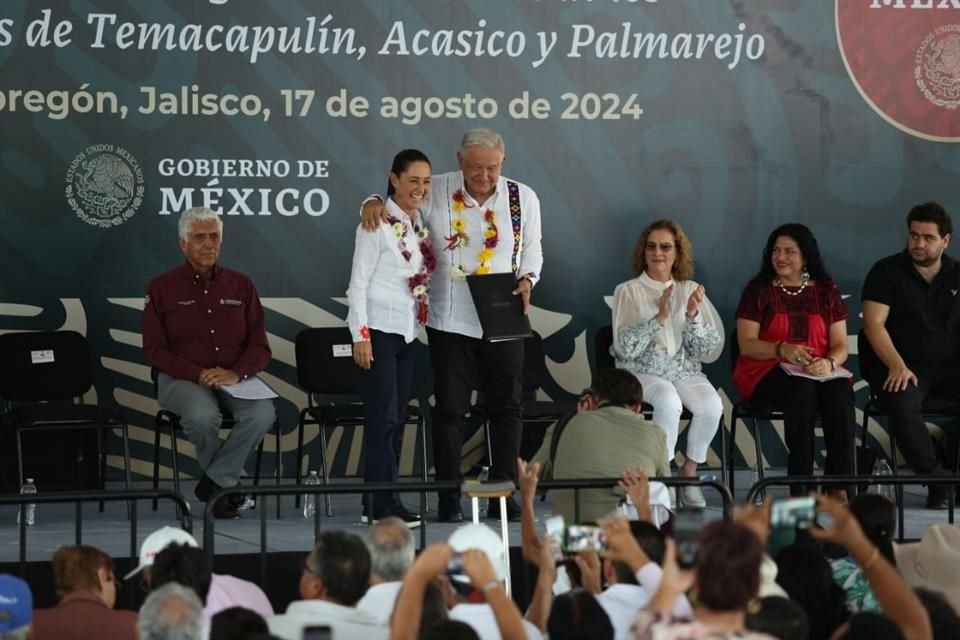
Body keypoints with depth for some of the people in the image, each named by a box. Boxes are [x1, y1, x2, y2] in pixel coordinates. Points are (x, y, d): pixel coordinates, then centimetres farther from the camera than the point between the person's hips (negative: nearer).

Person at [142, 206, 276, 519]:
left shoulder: (240, 286, 12)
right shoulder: (162, 288, 5)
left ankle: (214, 482, -16)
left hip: (235, 379, 2)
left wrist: (236, 373, -14)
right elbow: (155, 350, 0)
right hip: (182, 379, -2)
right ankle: (226, 482, -8)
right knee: (202, 415, -37)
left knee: (262, 412, -31)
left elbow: (260, 347, 8)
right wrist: (198, 374, -15)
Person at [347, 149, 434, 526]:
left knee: (395, 419, 8)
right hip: (379, 331, -7)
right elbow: (358, 282, -10)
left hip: (408, 333, 7)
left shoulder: (420, 224, 11)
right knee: (383, 417, -8)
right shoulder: (378, 224, -10)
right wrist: (361, 335, -15)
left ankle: (377, 499, 12)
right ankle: (386, 504, -7)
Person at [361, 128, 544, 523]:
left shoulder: (523, 198, 3)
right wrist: (373, 203, -14)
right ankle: (449, 498, 7)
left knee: (506, 406, 8)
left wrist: (527, 279, -9)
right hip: (451, 322, -2)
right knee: (450, 408, 1)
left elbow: (532, 253, 12)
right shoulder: (437, 192, -4)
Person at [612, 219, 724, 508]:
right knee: (669, 400, -35)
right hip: (641, 372, -3)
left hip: (684, 370, 3)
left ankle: (689, 472, -9)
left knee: (712, 405, -28)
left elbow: (708, 350, 3)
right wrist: (659, 318, -18)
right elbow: (625, 348, -9)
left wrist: (693, 315, -13)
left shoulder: (690, 291, 10)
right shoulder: (628, 291, 3)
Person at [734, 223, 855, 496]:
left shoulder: (827, 291, 11)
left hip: (818, 372, 2)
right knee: (802, 389, -36)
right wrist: (783, 349, -22)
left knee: (840, 391, -32)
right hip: (765, 373, -2)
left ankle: (839, 489, -35)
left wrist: (829, 363, -18)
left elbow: (840, 345, 6)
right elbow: (747, 344, -4)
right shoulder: (758, 290, 5)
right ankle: (799, 489, -37)